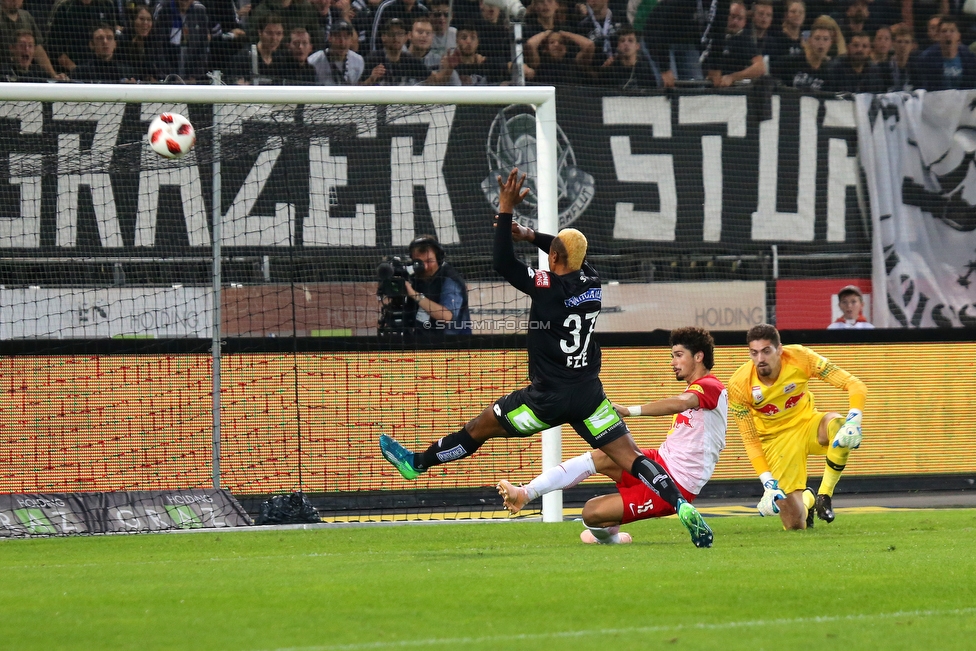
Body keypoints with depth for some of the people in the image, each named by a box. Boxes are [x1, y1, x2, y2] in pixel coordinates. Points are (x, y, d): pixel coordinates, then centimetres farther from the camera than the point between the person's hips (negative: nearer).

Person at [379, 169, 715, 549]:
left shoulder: (548, 286, -15)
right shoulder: (591, 282, 3)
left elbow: (503, 264, -14)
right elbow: (573, 253, 24)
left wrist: (506, 211, -12)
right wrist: (530, 235, 22)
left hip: (549, 397, -5)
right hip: (589, 393, 5)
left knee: (479, 428, 14)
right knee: (631, 458, -4)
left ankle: (417, 463, 29)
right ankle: (681, 505, -23)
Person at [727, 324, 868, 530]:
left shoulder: (800, 358, -22)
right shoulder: (739, 385, -21)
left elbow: (855, 385, -21)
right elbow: (750, 440, -12)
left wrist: (853, 420, -40)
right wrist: (768, 484, -21)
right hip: (776, 440, -1)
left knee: (838, 426, -37)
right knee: (795, 525, -10)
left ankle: (824, 496, -14)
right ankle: (806, 500, 30)